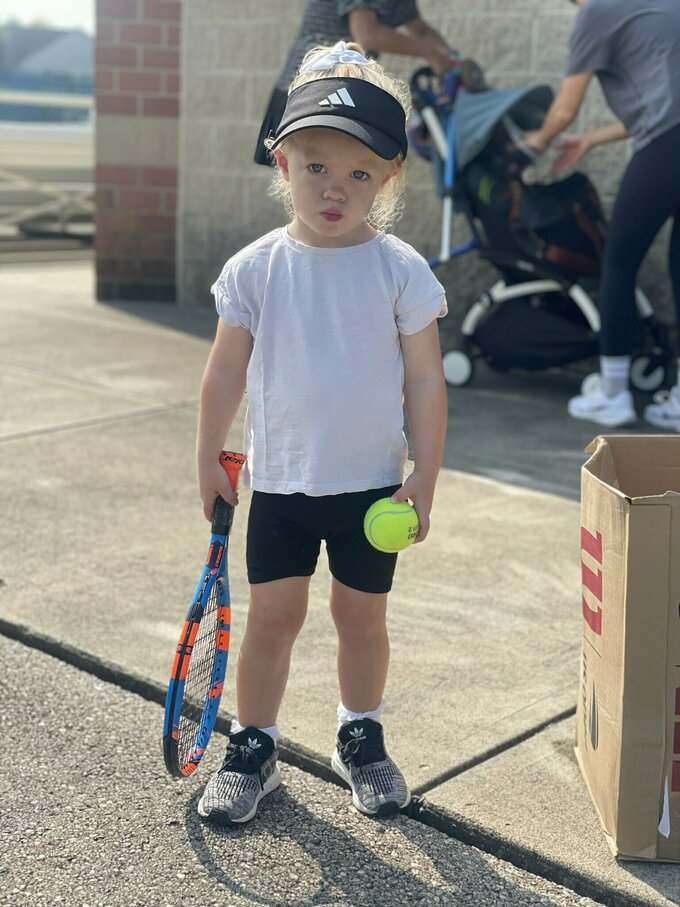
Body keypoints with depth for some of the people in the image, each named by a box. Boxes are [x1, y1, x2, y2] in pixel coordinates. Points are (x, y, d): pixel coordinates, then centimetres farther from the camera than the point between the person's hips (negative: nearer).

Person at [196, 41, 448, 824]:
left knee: (362, 614, 13)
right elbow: (225, 372, 3)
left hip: (372, 483, 0)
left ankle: (361, 738, 34)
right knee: (272, 615, 6)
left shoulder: (401, 272, -8)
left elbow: (425, 382, -6)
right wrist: (208, 459, 5)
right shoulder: (255, 269, -5)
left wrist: (423, 478, -7)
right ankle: (252, 749, 23)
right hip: (280, 480, 1)